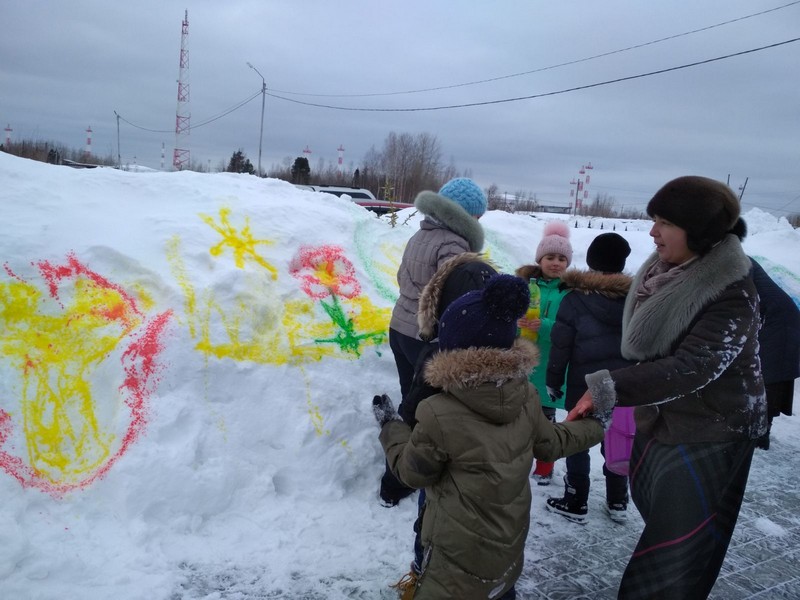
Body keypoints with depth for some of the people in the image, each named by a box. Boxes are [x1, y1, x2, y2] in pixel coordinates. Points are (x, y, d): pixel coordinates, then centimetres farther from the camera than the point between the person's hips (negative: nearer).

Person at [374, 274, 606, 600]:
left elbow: (412, 472, -12)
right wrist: (594, 425, 25)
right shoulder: (527, 397, -10)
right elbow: (550, 444, 7)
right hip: (510, 540, 6)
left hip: (461, 553, -6)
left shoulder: (439, 415, -28)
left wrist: (391, 426, 3)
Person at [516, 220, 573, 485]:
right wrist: (517, 321, -24)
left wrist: (544, 326, -26)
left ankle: (544, 465, 29)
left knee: (546, 415, 11)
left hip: (551, 365, -1)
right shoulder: (524, 281, 0)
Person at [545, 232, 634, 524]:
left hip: (584, 386, -4)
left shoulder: (575, 299, -11)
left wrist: (553, 380, 1)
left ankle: (576, 503, 14)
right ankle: (618, 503, 26)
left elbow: (560, 345, -9)